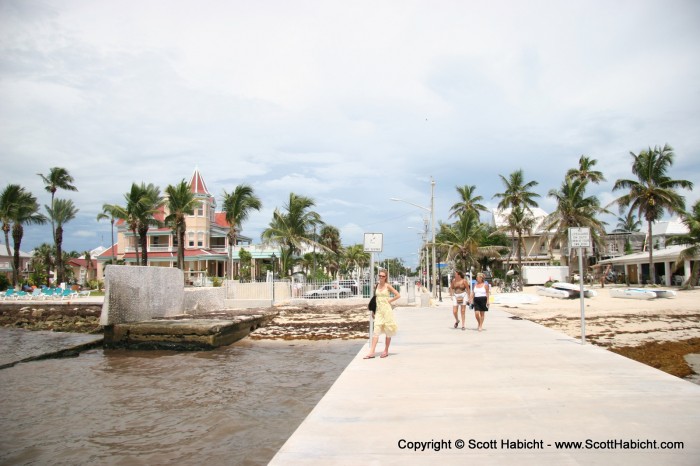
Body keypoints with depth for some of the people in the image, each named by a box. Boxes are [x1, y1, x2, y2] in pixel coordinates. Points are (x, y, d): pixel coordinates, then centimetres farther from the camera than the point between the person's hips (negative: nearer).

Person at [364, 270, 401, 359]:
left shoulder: (387, 286, -4)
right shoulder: (377, 286, 9)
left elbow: (398, 295, -5)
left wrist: (389, 300, -6)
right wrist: (373, 310, 14)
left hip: (387, 309, -3)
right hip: (378, 310, 4)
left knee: (388, 331, 5)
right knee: (376, 330, -5)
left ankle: (386, 351, 16)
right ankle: (372, 352, -9)